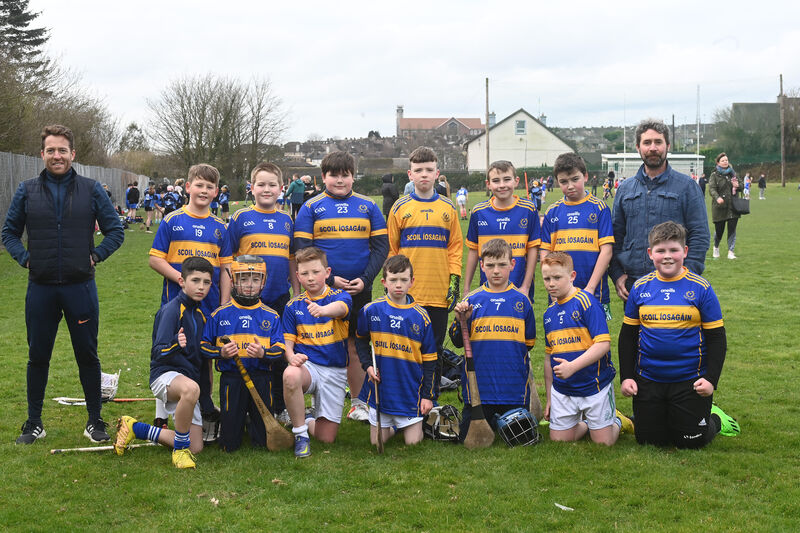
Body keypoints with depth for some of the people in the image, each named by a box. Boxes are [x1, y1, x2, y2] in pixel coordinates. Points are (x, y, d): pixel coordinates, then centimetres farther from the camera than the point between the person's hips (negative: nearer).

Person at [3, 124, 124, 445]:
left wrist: (95, 256, -3)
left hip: (80, 286, -1)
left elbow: (115, 231, 8)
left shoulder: (91, 190, 2)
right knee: (38, 356, 9)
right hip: (40, 289, 1)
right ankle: (34, 424, 20)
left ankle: (94, 421, 17)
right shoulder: (27, 191, 4)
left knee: (87, 355, 5)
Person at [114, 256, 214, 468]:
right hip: (165, 374, -8)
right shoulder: (171, 310, -10)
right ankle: (180, 449, -23)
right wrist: (176, 345, -37)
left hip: (190, 377, 8)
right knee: (191, 389, -44)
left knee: (195, 447, -2)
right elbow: (158, 352, -19)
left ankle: (135, 428, 18)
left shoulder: (200, 313, 13)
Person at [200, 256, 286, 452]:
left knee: (263, 441, 5)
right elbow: (204, 346, 5)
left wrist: (263, 353, -19)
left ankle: (252, 420, 37)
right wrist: (221, 353, -14)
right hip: (231, 379, -1)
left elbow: (279, 349, 2)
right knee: (229, 444, 2)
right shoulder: (220, 314, 2)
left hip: (260, 379, 1)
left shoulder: (271, 316, 5)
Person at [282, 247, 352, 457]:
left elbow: (340, 308, -26)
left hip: (335, 372, 0)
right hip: (307, 365, 0)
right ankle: (300, 432, -18)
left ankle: (310, 419, 34)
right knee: (290, 375, -39)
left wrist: (322, 310, -50)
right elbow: (287, 341, 5)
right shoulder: (293, 305, 6)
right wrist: (292, 356, -19)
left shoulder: (340, 296, -1)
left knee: (326, 438, -3)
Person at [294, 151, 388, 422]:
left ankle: (357, 403, 17)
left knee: (355, 346, 7)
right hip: (323, 289, -1)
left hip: (359, 289, 2)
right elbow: (302, 249, -3)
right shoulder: (311, 207, 2)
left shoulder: (368, 207, 7)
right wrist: (329, 279, -13)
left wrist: (365, 280, -8)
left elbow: (381, 246, 5)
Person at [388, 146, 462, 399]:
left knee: (435, 348, 8)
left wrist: (454, 281, 0)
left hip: (439, 293, 1)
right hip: (407, 294, -1)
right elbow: (390, 249, 6)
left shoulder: (448, 208, 8)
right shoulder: (400, 208, 4)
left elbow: (455, 247, 9)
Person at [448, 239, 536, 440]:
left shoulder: (522, 300, 4)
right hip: (478, 385, 0)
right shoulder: (471, 301, 2)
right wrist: (460, 322, -11)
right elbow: (458, 342, 4)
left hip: (514, 390, 1)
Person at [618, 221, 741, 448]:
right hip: (648, 381, 3)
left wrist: (711, 379, -10)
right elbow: (628, 336, 9)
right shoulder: (640, 288, 2)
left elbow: (716, 338, -2)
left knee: (691, 442, 1)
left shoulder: (700, 288, -5)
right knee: (648, 440, 6)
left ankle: (714, 419, 32)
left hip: (690, 382, -2)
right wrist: (626, 377, 3)